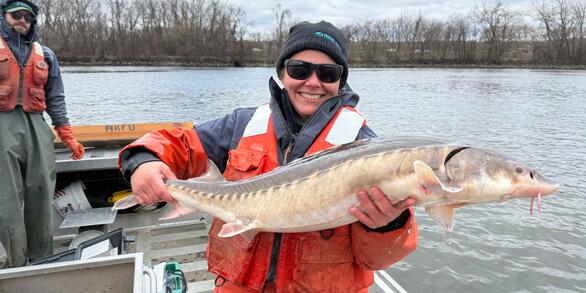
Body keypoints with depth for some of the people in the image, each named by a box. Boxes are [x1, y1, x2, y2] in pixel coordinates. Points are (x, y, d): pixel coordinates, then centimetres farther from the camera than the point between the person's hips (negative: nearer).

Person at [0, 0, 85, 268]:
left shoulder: (45, 55, 16)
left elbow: (55, 98, 15)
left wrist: (67, 136, 8)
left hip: (36, 127, 3)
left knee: (41, 196, 4)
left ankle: (42, 259, 15)